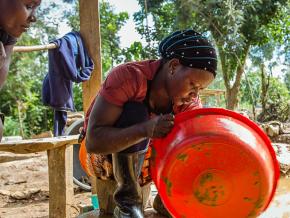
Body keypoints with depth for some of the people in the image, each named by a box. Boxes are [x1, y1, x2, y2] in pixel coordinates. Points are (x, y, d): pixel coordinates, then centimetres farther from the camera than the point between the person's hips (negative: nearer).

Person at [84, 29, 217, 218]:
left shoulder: (190, 102, -15)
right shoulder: (129, 76, -31)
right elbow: (93, 141, -36)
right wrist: (145, 129, -50)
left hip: (144, 154, 5)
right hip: (106, 152, -5)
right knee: (135, 113, -33)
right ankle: (128, 200, -24)